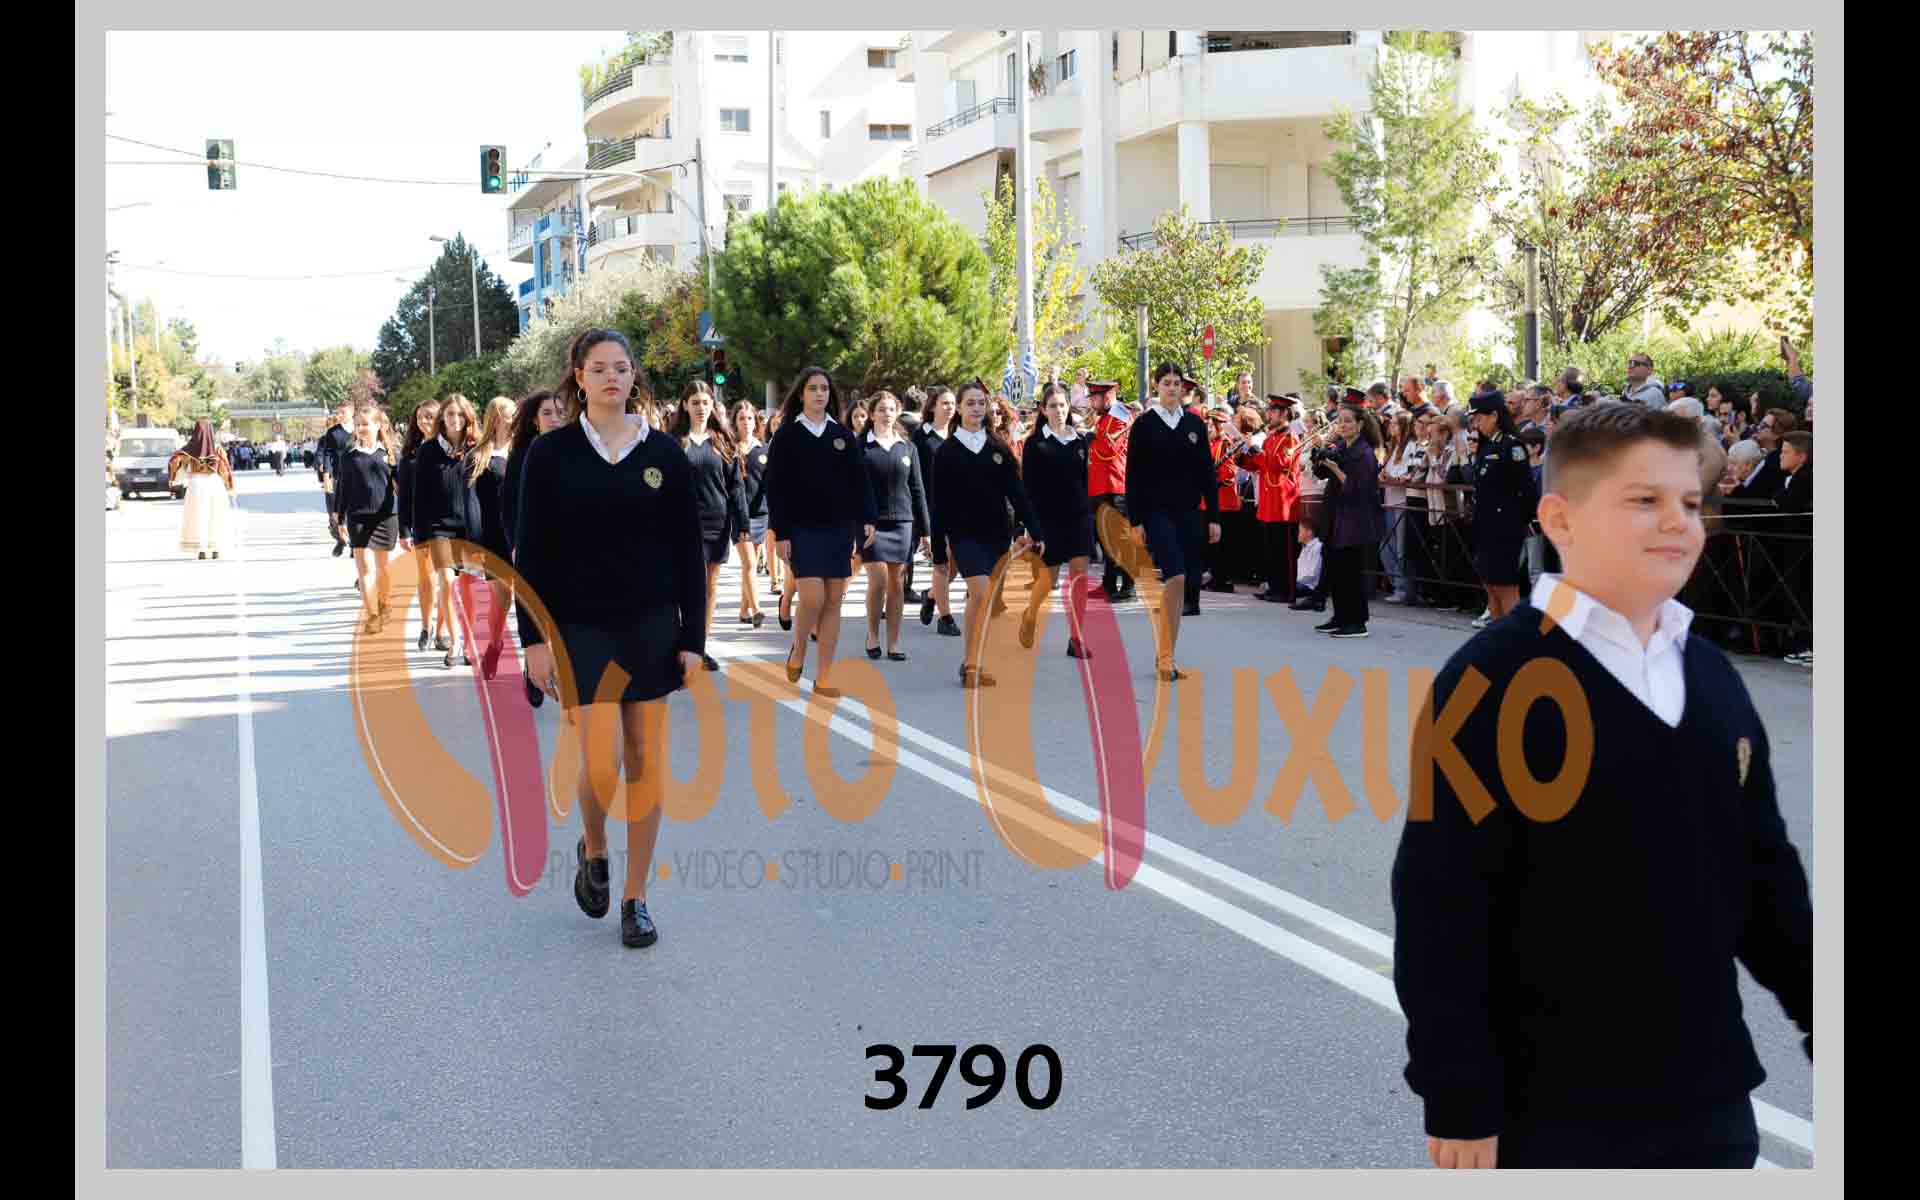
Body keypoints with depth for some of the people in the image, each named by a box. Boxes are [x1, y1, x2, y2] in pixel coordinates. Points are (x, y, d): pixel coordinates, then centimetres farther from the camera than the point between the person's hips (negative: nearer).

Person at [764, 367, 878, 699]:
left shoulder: (843, 435, 7)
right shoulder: (786, 435, -1)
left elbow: (859, 481, 8)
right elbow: (775, 487, -3)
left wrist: (867, 519, -5)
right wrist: (780, 533, -8)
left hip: (839, 530, 3)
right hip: (802, 530, -3)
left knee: (834, 601, 2)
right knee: (812, 597, -15)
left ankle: (823, 677, 8)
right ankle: (798, 652, 15)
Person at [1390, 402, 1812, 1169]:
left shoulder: (1716, 681, 8)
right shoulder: (1491, 681, -13)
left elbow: (1766, 874, 16)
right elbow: (1440, 909, -16)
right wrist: (1459, 1099, -16)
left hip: (1709, 1098, 6)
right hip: (1553, 1108, -6)